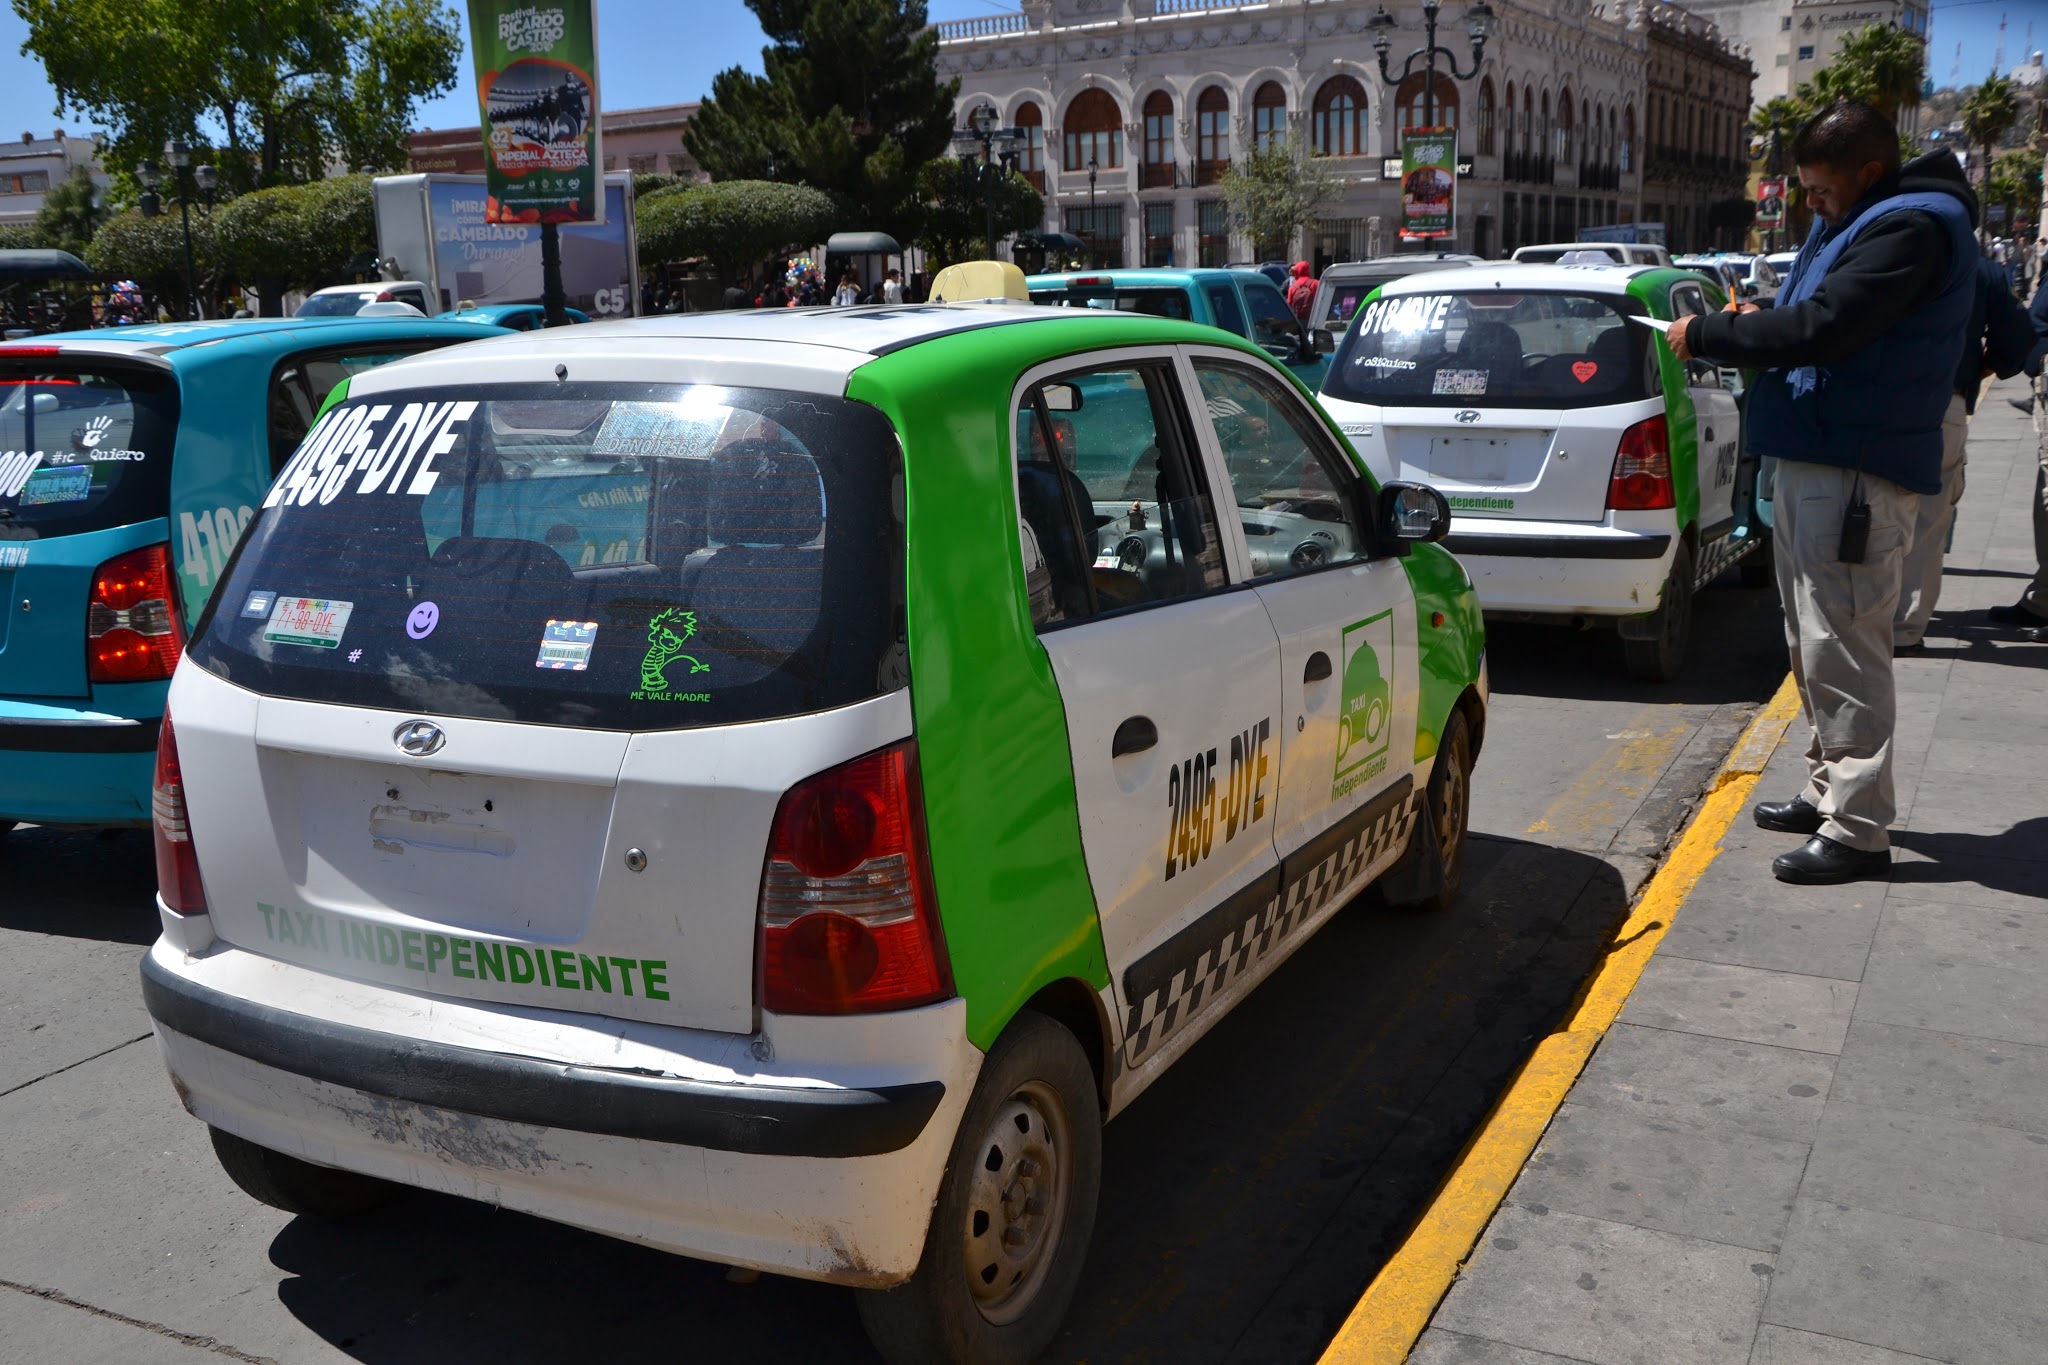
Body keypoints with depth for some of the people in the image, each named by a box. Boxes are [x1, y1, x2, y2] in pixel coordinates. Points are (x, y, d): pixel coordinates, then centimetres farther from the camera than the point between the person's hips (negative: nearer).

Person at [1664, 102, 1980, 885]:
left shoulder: (1912, 227, -16)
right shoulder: (1854, 222, 17)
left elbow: (1823, 325, -24)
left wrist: (1707, 336, -13)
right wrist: (1751, 328, 0)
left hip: (1856, 473, -11)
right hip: (1817, 458, 11)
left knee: (1842, 649, -10)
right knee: (1816, 643, 16)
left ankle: (1857, 829, -4)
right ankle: (1830, 792, 28)